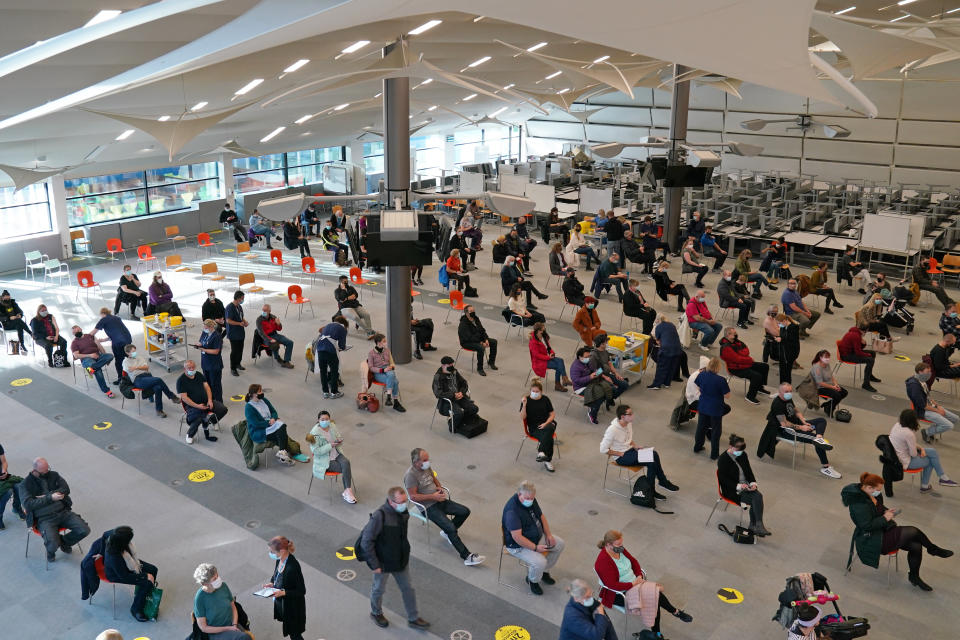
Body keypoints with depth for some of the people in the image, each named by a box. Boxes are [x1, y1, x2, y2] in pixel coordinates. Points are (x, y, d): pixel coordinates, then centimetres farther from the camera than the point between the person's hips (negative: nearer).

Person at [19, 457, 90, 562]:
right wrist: (50, 498, -18)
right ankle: (50, 550, 14)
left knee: (85, 530, -15)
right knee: (53, 545, -28)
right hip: (44, 518, -4)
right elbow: (28, 504, -12)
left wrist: (46, 496, -10)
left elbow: (66, 488, 0)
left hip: (63, 511, 4)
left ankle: (63, 541, 17)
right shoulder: (25, 484, 1)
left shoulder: (53, 475, 12)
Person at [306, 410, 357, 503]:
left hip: (336, 454, 5)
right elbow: (315, 451, -19)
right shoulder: (315, 433, -17)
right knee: (345, 470, -21)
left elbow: (339, 437, 17)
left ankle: (347, 492, -21)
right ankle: (348, 492, -4)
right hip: (325, 461, -5)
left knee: (346, 463, -26)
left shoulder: (332, 426, 1)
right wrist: (330, 446, -25)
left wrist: (340, 440, -8)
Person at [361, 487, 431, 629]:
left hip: (401, 558, 6)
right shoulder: (379, 516, -32)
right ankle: (376, 613, 47)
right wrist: (374, 565, -20)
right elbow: (366, 541, -25)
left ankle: (413, 618, 35)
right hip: (383, 562, -6)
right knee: (379, 589, 19)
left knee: (408, 588, 17)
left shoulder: (403, 511, -10)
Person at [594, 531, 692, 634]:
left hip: (634, 583, 8)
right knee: (655, 594, -17)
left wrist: (639, 576, -4)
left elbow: (633, 561, 13)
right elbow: (613, 585, -25)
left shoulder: (619, 550, -1)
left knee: (655, 599, -15)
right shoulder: (603, 561, -25)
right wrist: (633, 584, -21)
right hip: (619, 594, -7)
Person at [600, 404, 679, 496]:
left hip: (629, 449, 8)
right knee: (651, 462, -20)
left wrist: (635, 446, 0)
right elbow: (603, 449, -21)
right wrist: (620, 453, -17)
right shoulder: (612, 430, -25)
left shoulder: (629, 423, -1)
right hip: (620, 457, -8)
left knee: (654, 454, -15)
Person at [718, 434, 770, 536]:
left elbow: (749, 471, 12)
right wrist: (738, 486, -24)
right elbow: (724, 479, -14)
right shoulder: (723, 459, -15)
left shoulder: (743, 455, 4)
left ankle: (754, 526, -18)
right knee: (755, 499, -25)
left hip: (745, 485, 6)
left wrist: (753, 483, -6)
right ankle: (755, 525, -17)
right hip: (732, 490, -6)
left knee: (758, 496, -23)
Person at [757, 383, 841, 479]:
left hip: (796, 423, 10)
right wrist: (801, 428, -21)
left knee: (822, 421, -2)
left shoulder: (788, 398, 9)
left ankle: (819, 438, -34)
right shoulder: (777, 404, -21)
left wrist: (804, 422, 0)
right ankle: (825, 467, -23)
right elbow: (784, 424, -23)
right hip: (786, 431, -10)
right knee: (813, 437, -25)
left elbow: (796, 411, 19)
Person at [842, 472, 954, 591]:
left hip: (883, 530, 10)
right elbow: (867, 525, -27)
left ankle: (914, 577, 14)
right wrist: (884, 518, -18)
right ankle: (934, 550, 12)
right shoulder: (859, 503, -27)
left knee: (916, 546, -7)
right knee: (913, 532, -18)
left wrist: (886, 511, 3)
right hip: (871, 540, -10)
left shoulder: (871, 494, 3)